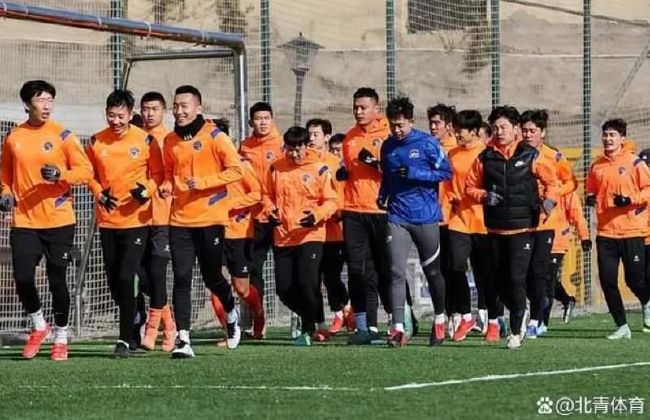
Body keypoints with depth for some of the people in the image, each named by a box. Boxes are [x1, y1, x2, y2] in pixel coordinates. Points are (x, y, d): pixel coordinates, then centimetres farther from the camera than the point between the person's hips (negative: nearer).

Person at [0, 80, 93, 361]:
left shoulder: (62, 135, -2)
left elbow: (85, 171, -4)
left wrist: (60, 174, -20)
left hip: (58, 221, -2)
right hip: (24, 221, 2)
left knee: (57, 280, 1)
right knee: (23, 279, -7)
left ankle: (61, 338, 17)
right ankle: (38, 327, 19)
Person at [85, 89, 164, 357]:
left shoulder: (145, 141, -5)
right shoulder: (96, 142, 3)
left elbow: (158, 174, 2)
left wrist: (146, 190, -16)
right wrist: (99, 193, -6)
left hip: (136, 220, -4)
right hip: (107, 221, 4)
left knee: (125, 278, -14)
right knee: (113, 281, 9)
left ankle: (125, 339, -8)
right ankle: (133, 323, 30)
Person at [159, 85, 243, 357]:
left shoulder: (213, 136, -6)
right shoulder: (170, 141, 8)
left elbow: (236, 170, -8)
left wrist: (203, 182, -17)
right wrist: (166, 186, -1)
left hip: (210, 217, -3)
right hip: (180, 219, 3)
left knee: (211, 277, 6)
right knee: (181, 278, -6)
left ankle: (231, 312, 39)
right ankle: (183, 339, -7)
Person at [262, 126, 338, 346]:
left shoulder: (319, 169, -3)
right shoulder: (276, 168, 7)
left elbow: (331, 201, -3)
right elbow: (267, 194, 16)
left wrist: (317, 216, -20)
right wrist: (270, 211, -3)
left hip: (310, 236, -5)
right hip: (282, 237, 5)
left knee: (307, 284, -16)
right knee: (284, 289, 5)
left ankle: (308, 329, 3)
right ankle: (310, 319, 29)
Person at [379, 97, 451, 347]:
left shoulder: (427, 144, -6)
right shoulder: (388, 147, 9)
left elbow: (446, 172, -6)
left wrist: (415, 174, -16)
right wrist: (382, 195, 3)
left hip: (425, 217, -3)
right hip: (397, 218, 3)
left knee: (432, 271, 10)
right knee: (396, 272, -9)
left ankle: (439, 320, 30)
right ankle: (398, 328, -14)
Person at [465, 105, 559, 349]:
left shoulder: (530, 156, -1)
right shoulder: (485, 158, 5)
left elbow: (551, 181, 7)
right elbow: (470, 186, 12)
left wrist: (549, 201, -11)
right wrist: (484, 196, -8)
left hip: (522, 228, -3)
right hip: (495, 228, 3)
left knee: (516, 278, -13)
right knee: (501, 281, 7)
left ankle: (516, 331, -6)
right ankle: (519, 315, 31)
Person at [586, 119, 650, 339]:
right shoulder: (596, 166, 10)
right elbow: (591, 190, 22)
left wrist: (630, 200, -18)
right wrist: (590, 198, 0)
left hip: (632, 232, -4)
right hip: (605, 233, 4)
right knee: (607, 281, -2)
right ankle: (622, 327, 10)